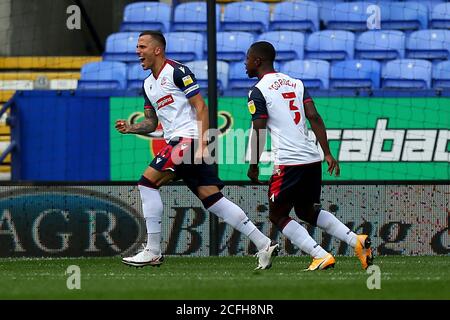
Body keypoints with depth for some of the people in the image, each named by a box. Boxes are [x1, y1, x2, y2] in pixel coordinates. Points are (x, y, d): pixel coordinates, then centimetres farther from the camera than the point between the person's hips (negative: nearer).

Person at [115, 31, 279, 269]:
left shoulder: (177, 71, -6)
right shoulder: (148, 84, 20)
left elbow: (201, 107, -11)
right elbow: (151, 122, 24)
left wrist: (201, 143, -19)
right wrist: (131, 128, 4)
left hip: (189, 138, -8)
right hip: (175, 141, 8)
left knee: (147, 182, -13)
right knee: (212, 199, 2)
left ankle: (152, 252, -10)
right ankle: (263, 244, 2)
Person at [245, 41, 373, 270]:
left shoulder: (258, 92, -4)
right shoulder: (295, 83, 16)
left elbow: (258, 132, -8)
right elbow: (314, 118, 8)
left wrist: (253, 166, 3)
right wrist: (327, 153, 6)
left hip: (288, 162, -7)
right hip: (312, 158, 7)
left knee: (278, 215, 7)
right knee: (308, 211, 23)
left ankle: (320, 256, -7)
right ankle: (356, 241, 7)